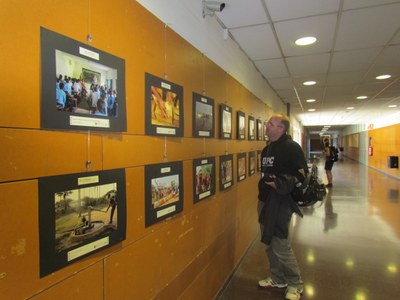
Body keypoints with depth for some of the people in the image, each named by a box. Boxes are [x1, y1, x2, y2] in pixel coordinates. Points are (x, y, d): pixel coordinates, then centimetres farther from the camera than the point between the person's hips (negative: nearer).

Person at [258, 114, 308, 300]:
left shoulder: (291, 147, -13)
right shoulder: (267, 148, 13)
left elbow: (302, 174, -18)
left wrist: (280, 184, -24)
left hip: (281, 202, -8)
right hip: (265, 201, 9)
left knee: (280, 244, -4)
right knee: (269, 242, 16)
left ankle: (295, 284, 19)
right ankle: (277, 279, 34)